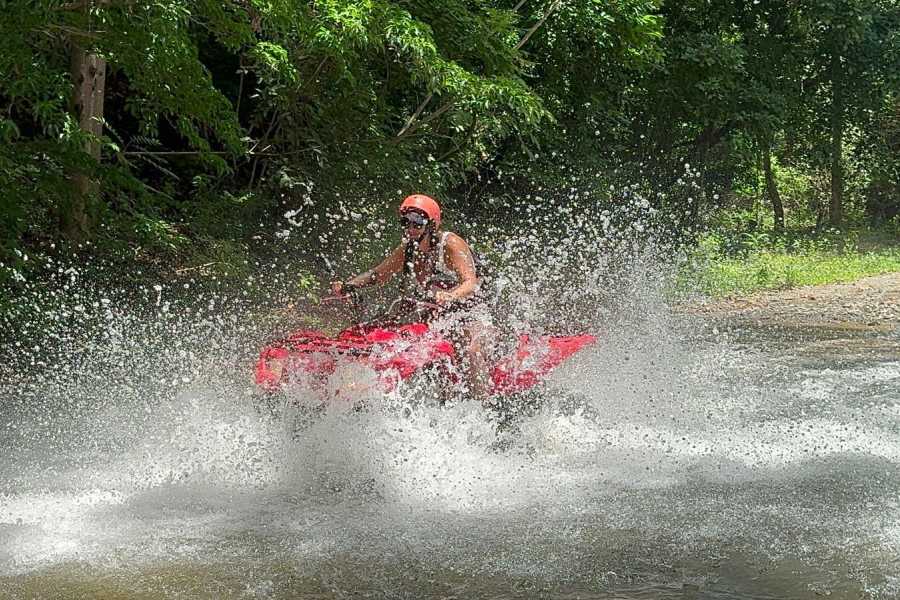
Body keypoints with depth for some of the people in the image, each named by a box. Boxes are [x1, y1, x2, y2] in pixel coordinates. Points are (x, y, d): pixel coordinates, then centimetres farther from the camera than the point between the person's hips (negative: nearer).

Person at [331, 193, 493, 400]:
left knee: (472, 351, -35)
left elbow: (470, 283, -29)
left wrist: (449, 296, -52)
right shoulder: (406, 251, 3)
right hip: (430, 317, 7)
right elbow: (376, 275, 14)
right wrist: (347, 286, -6)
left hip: (469, 314, -7)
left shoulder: (451, 244, -15)